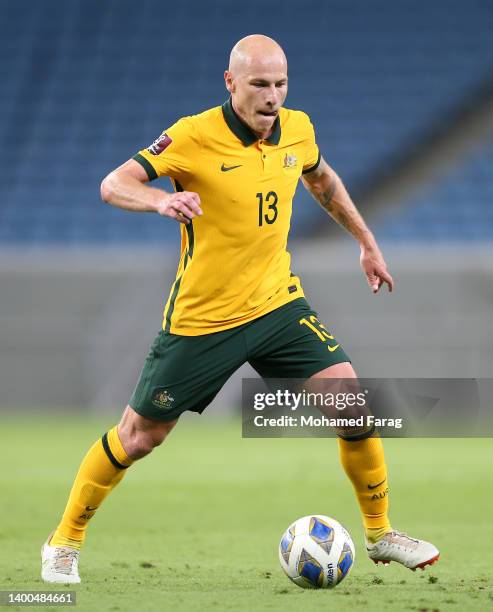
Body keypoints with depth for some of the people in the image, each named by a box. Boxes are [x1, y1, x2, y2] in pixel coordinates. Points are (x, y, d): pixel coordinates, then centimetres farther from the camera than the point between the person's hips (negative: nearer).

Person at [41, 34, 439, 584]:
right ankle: (64, 542, 24)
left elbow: (321, 179, 21)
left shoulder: (297, 129, -2)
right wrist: (161, 200, -44)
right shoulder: (195, 136, -18)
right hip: (200, 319, -4)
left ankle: (380, 534, 12)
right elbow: (113, 185, -24)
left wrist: (367, 242, 26)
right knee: (138, 437, 4)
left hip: (278, 304, 4)